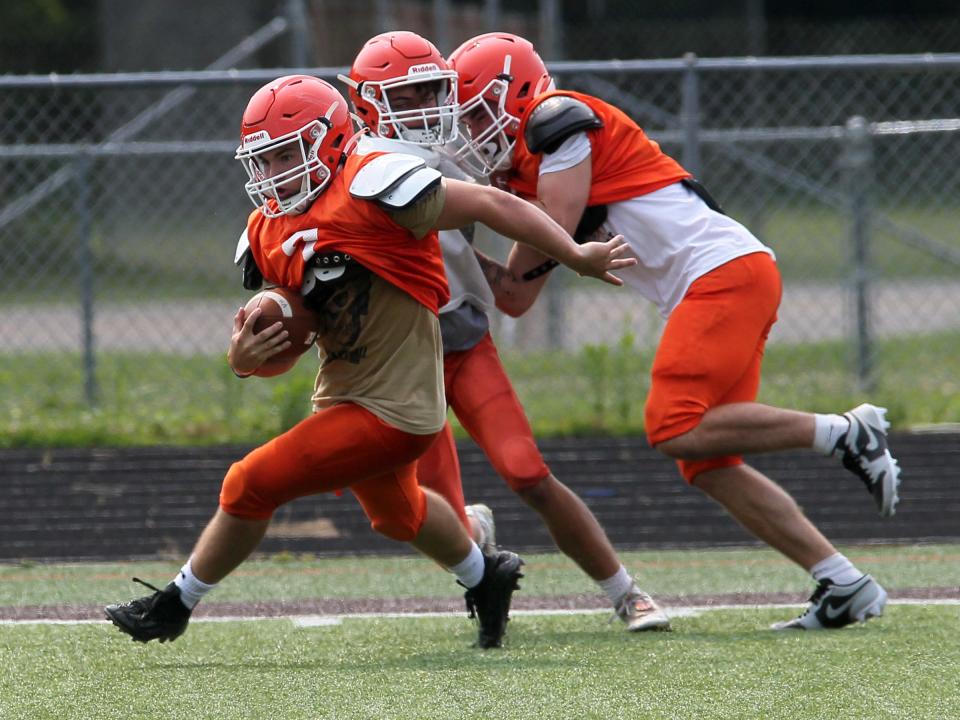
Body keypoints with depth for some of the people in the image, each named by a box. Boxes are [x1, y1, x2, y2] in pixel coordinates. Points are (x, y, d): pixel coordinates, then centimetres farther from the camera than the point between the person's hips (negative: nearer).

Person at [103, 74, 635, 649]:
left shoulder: (370, 187, -21)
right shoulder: (269, 235, 4)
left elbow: (492, 205, -16)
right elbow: (286, 342, 9)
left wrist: (577, 255, -11)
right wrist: (245, 357, -15)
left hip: (391, 410, -9)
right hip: (344, 396, 9)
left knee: (251, 486, -9)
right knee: (399, 514, 32)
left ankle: (176, 605, 8)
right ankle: (486, 579, 57)